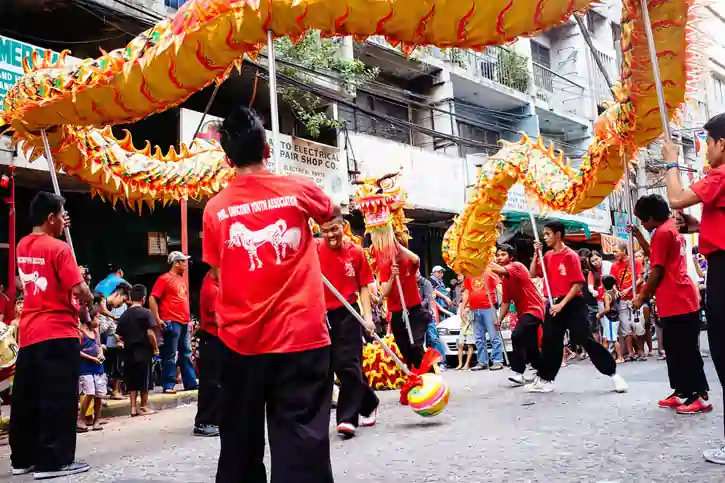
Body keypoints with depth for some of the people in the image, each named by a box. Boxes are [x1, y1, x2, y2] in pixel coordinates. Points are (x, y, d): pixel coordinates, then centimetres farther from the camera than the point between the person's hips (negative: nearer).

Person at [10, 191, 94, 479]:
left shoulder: (23, 246, 11)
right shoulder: (58, 248, -14)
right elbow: (78, 289, -19)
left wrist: (58, 232, 22)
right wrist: (90, 298, 2)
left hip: (28, 332, 8)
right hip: (58, 332, -8)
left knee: (26, 397, 12)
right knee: (58, 398, -2)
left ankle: (23, 457, 22)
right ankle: (53, 461, 2)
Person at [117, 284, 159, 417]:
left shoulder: (124, 315, 6)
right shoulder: (146, 313, -9)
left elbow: (120, 336, 7)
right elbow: (150, 333, -15)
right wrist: (156, 348, -4)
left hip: (129, 352, 5)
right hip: (143, 351, -5)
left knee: (131, 380, 9)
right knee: (144, 380, 5)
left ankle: (133, 407, 9)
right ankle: (144, 406, 13)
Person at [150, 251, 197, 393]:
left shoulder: (182, 279, 17)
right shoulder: (164, 279, -5)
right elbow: (152, 299, -9)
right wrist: (157, 319, -14)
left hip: (184, 323, 8)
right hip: (171, 322, -8)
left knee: (186, 354, 11)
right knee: (170, 355, -3)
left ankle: (190, 383, 16)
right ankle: (168, 385, 2)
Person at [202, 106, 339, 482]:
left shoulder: (215, 208, 1)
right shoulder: (299, 189, -2)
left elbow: (218, 275, 8)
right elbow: (334, 213, 20)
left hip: (240, 340, 2)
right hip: (300, 336, -2)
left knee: (240, 438, 17)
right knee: (300, 439, 2)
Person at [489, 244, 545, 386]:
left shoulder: (517, 266, -13)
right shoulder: (505, 279, 13)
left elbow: (499, 270, -34)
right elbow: (506, 302, 12)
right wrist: (499, 319, 1)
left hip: (533, 309, -10)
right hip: (524, 312, 10)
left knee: (517, 336, -25)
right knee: (529, 344, 17)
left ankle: (518, 372, -20)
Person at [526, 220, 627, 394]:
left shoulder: (570, 255, -12)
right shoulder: (548, 256, 10)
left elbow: (578, 283, -16)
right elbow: (533, 274, 14)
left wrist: (562, 304, -19)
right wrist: (536, 254, 2)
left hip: (572, 304, -7)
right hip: (554, 304, 7)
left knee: (585, 340, -9)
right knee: (549, 342, 8)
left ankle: (613, 374, 2)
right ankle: (545, 380, 18)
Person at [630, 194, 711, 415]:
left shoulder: (662, 232, -13)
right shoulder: (672, 228, 17)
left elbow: (657, 271, -14)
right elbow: (657, 257, 25)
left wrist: (642, 297, -5)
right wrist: (640, 238, 20)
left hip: (677, 301, -10)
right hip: (680, 300, 10)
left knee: (686, 350, -7)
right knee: (676, 349, 13)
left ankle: (700, 396, -3)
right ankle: (682, 392, 18)